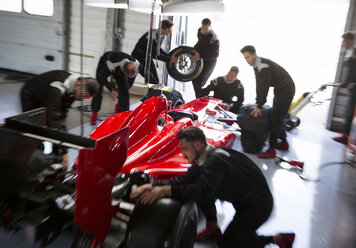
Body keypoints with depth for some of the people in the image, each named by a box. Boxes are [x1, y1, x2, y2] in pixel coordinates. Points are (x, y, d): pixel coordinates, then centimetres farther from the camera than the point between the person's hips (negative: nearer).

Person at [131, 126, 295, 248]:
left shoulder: (216, 160, -30)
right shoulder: (204, 157, -3)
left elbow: (203, 190, -41)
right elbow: (184, 180, -7)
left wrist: (165, 190, -41)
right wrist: (153, 186, -19)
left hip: (259, 204, -8)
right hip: (242, 199, 8)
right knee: (197, 187, -2)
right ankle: (213, 228, 16)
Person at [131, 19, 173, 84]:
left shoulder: (162, 36, -3)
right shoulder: (152, 36, -30)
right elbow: (154, 54, -29)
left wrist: (168, 55, -2)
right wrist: (169, 59, -26)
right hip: (138, 58, -8)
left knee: (156, 80, 3)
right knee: (152, 80, -15)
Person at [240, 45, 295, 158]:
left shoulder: (263, 66, -25)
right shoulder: (257, 65, 7)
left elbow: (264, 87, -26)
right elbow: (259, 86, 8)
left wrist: (259, 106, -21)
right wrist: (258, 104, 4)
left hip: (286, 90, -10)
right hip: (280, 89, 10)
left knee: (275, 119, -12)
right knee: (277, 117, 18)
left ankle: (271, 150, -8)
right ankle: (284, 142, 31)